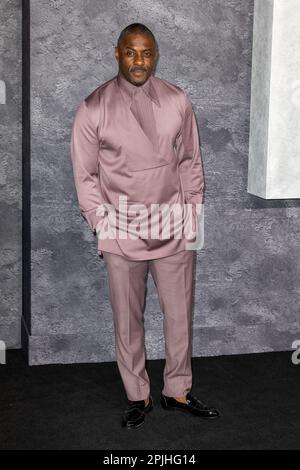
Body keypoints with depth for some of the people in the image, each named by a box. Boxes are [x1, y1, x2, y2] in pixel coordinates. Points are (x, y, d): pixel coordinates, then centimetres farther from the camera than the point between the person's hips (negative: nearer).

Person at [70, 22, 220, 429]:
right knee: (128, 320, 10)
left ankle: (177, 391, 31)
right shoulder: (94, 108, -7)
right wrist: (104, 227, -6)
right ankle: (138, 396, 28)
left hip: (174, 231, 2)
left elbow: (190, 163, 7)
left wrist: (193, 218, 3)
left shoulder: (178, 101, 0)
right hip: (122, 234, -1)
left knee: (180, 315, 11)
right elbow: (85, 175, -2)